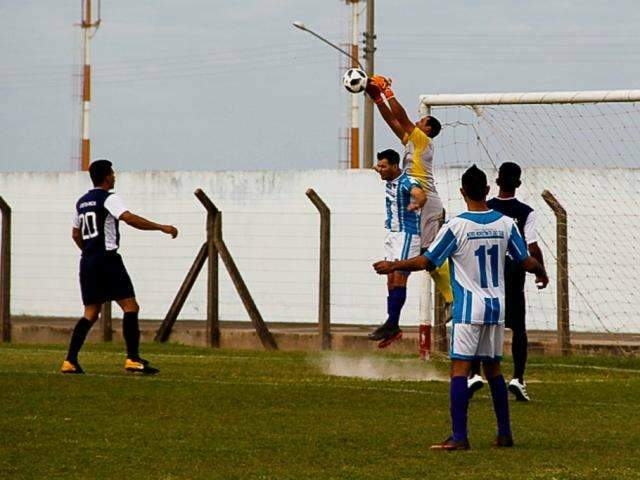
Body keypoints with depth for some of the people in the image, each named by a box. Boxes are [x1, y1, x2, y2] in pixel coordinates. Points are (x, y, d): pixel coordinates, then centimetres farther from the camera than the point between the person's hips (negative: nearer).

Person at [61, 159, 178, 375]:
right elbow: (129, 218, -22)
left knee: (91, 312, 11)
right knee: (130, 306, -6)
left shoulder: (82, 202, 17)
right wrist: (161, 227, -20)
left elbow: (76, 234, 26)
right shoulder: (109, 199, -7)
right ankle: (132, 359, -14)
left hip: (87, 261, 8)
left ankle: (70, 361, 1)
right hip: (107, 259, -8)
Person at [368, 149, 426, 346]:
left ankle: (392, 323, -15)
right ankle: (393, 328, 10)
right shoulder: (390, 182, 8)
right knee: (391, 280, 8)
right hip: (392, 234, 9)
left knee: (399, 277, -13)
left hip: (407, 235, -9)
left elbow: (421, 195, -41)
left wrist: (416, 204, -50)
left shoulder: (407, 182, -19)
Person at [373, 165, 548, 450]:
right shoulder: (505, 224, 2)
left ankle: (459, 437, -14)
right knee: (493, 369, 16)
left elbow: (427, 261, -9)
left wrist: (393, 266, 5)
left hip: (468, 309, -5)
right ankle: (505, 434, 18)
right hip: (497, 308, 5)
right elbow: (527, 262, 10)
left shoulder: (456, 226, -11)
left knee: (459, 369, -6)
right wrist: (542, 274, 32)